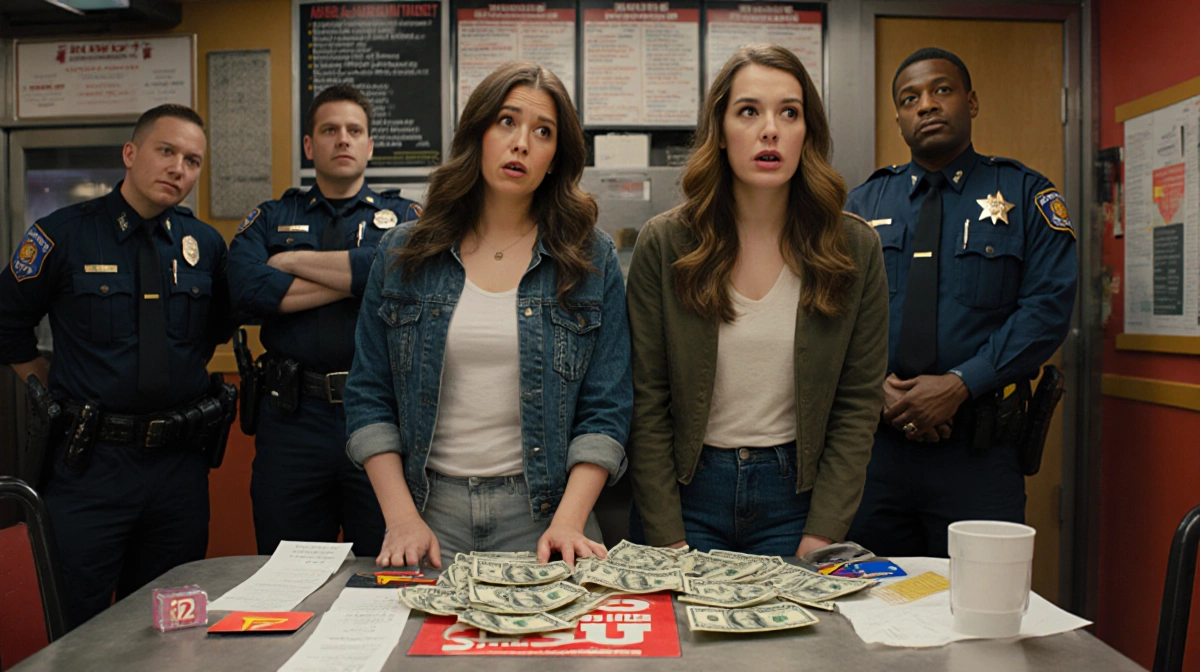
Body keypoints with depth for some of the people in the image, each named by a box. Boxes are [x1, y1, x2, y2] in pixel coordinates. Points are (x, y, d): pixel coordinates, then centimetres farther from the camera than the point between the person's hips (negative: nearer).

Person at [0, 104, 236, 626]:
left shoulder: (206, 245, 4)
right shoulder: (63, 235, -5)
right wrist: (60, 395, 5)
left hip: (180, 462, 3)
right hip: (91, 463, -3)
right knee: (79, 632, 8)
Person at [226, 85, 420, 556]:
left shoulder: (402, 216, 11)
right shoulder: (269, 220, 14)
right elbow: (248, 288, -7)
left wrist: (295, 261, -5)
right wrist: (355, 276, -7)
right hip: (291, 416, 1)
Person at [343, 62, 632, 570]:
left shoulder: (592, 259, 0)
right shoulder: (403, 253, 3)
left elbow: (605, 411, -3)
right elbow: (369, 398, 4)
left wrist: (568, 521, -14)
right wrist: (402, 517, -7)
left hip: (539, 513, -1)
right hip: (430, 506, 1)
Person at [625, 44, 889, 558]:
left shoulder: (855, 249, -4)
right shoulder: (663, 244, -8)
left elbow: (859, 400, -1)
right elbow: (645, 401, -6)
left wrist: (823, 533, -7)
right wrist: (667, 538, -9)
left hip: (795, 494, 1)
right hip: (687, 490, -1)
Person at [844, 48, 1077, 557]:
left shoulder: (1026, 195, 4)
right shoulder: (864, 203, 11)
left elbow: (1048, 306, -7)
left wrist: (958, 385, -17)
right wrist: (877, 386, -13)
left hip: (978, 454, -2)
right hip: (873, 444, 2)